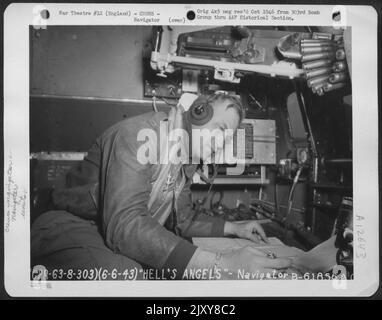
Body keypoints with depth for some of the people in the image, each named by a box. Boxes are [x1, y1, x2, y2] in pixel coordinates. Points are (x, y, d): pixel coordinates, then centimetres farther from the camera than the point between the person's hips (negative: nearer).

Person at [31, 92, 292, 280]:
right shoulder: (140, 133, -22)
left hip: (127, 246, 8)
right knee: (130, 276, -36)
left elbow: (183, 218, 20)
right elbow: (125, 224, -36)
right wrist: (220, 265, -43)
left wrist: (234, 228, 10)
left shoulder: (185, 159, 7)